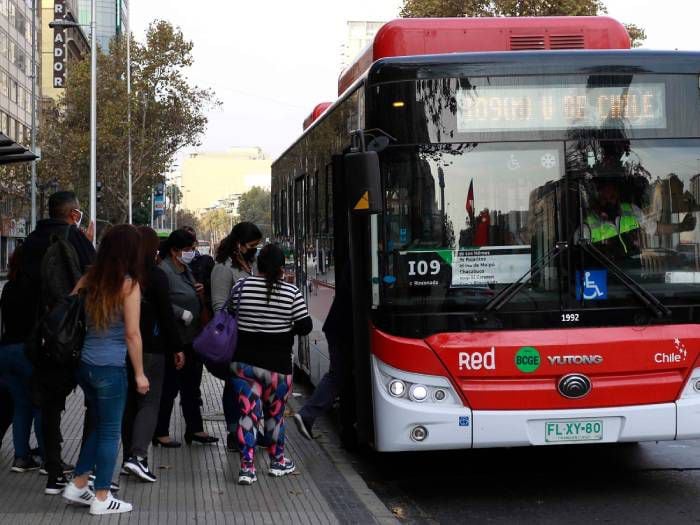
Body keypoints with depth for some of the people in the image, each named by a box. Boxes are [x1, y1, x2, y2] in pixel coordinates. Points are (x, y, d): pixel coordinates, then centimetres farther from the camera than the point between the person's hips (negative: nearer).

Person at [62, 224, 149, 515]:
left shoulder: (90, 278, 4)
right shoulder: (129, 284, -12)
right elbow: (132, 334, -13)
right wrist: (139, 373, -6)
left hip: (85, 364, 6)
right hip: (111, 368, -6)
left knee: (97, 425, 22)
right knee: (110, 432, 6)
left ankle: (77, 485, 25)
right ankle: (101, 499, 12)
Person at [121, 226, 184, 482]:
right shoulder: (156, 276, -10)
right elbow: (166, 314, -9)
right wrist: (177, 348, -3)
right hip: (150, 348, -5)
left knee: (129, 401, 13)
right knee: (149, 402, -2)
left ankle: (129, 456, 16)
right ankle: (137, 454, -17)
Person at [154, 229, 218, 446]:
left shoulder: (186, 271, 14)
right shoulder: (164, 271, -17)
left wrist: (200, 293, 6)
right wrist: (184, 314, -23)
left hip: (191, 339, 9)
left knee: (191, 387, 16)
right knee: (169, 388, 0)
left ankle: (195, 429, 26)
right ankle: (160, 433, 11)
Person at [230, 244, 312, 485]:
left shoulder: (242, 287, -4)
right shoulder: (292, 292, -8)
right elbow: (305, 326, -5)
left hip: (243, 362, 1)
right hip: (277, 364, -1)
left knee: (247, 413, 3)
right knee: (275, 414, 16)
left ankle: (247, 467, -2)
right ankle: (278, 461, 30)